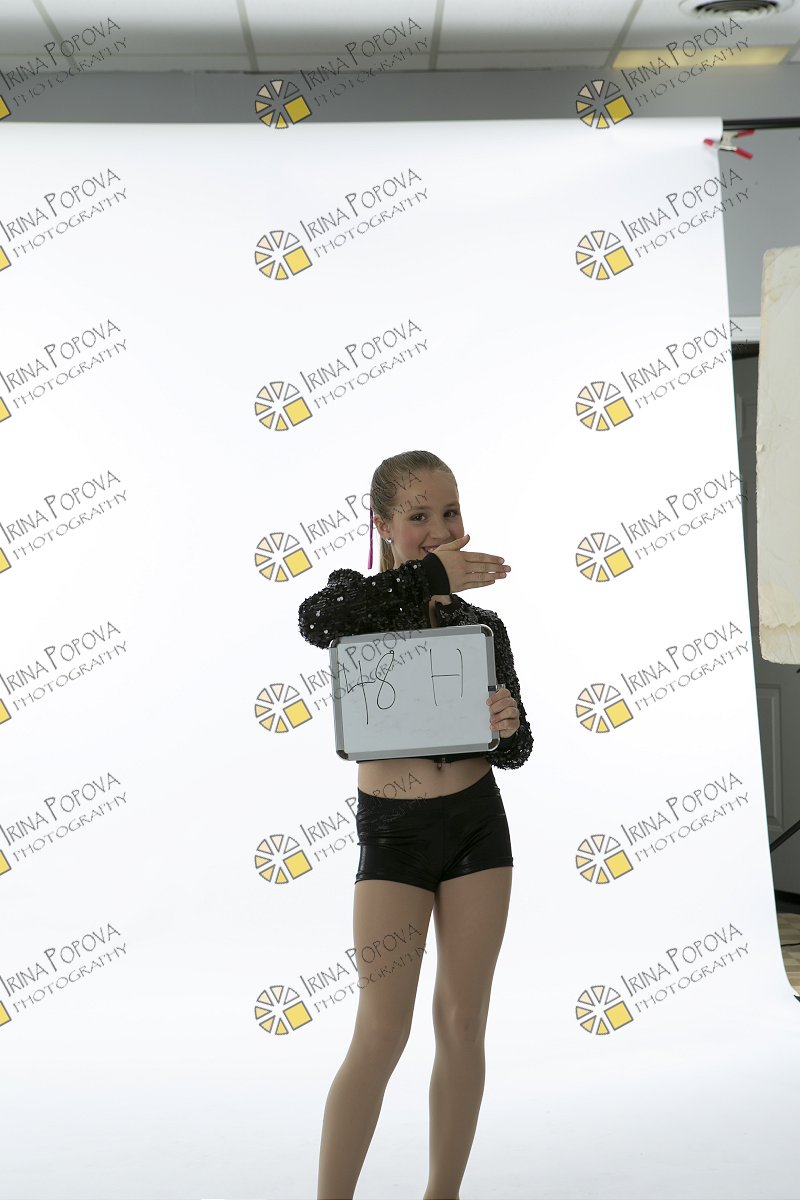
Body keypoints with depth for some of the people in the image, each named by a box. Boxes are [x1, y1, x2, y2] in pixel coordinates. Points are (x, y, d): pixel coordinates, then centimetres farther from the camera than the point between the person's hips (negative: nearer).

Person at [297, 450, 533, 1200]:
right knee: (382, 1033, -4)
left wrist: (508, 727, -18)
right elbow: (315, 620, -29)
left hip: (477, 823, 3)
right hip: (392, 831, -3)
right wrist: (431, 575, -23)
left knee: (463, 1022, 10)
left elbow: (515, 752, 7)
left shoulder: (481, 625, 6)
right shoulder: (359, 598, -2)